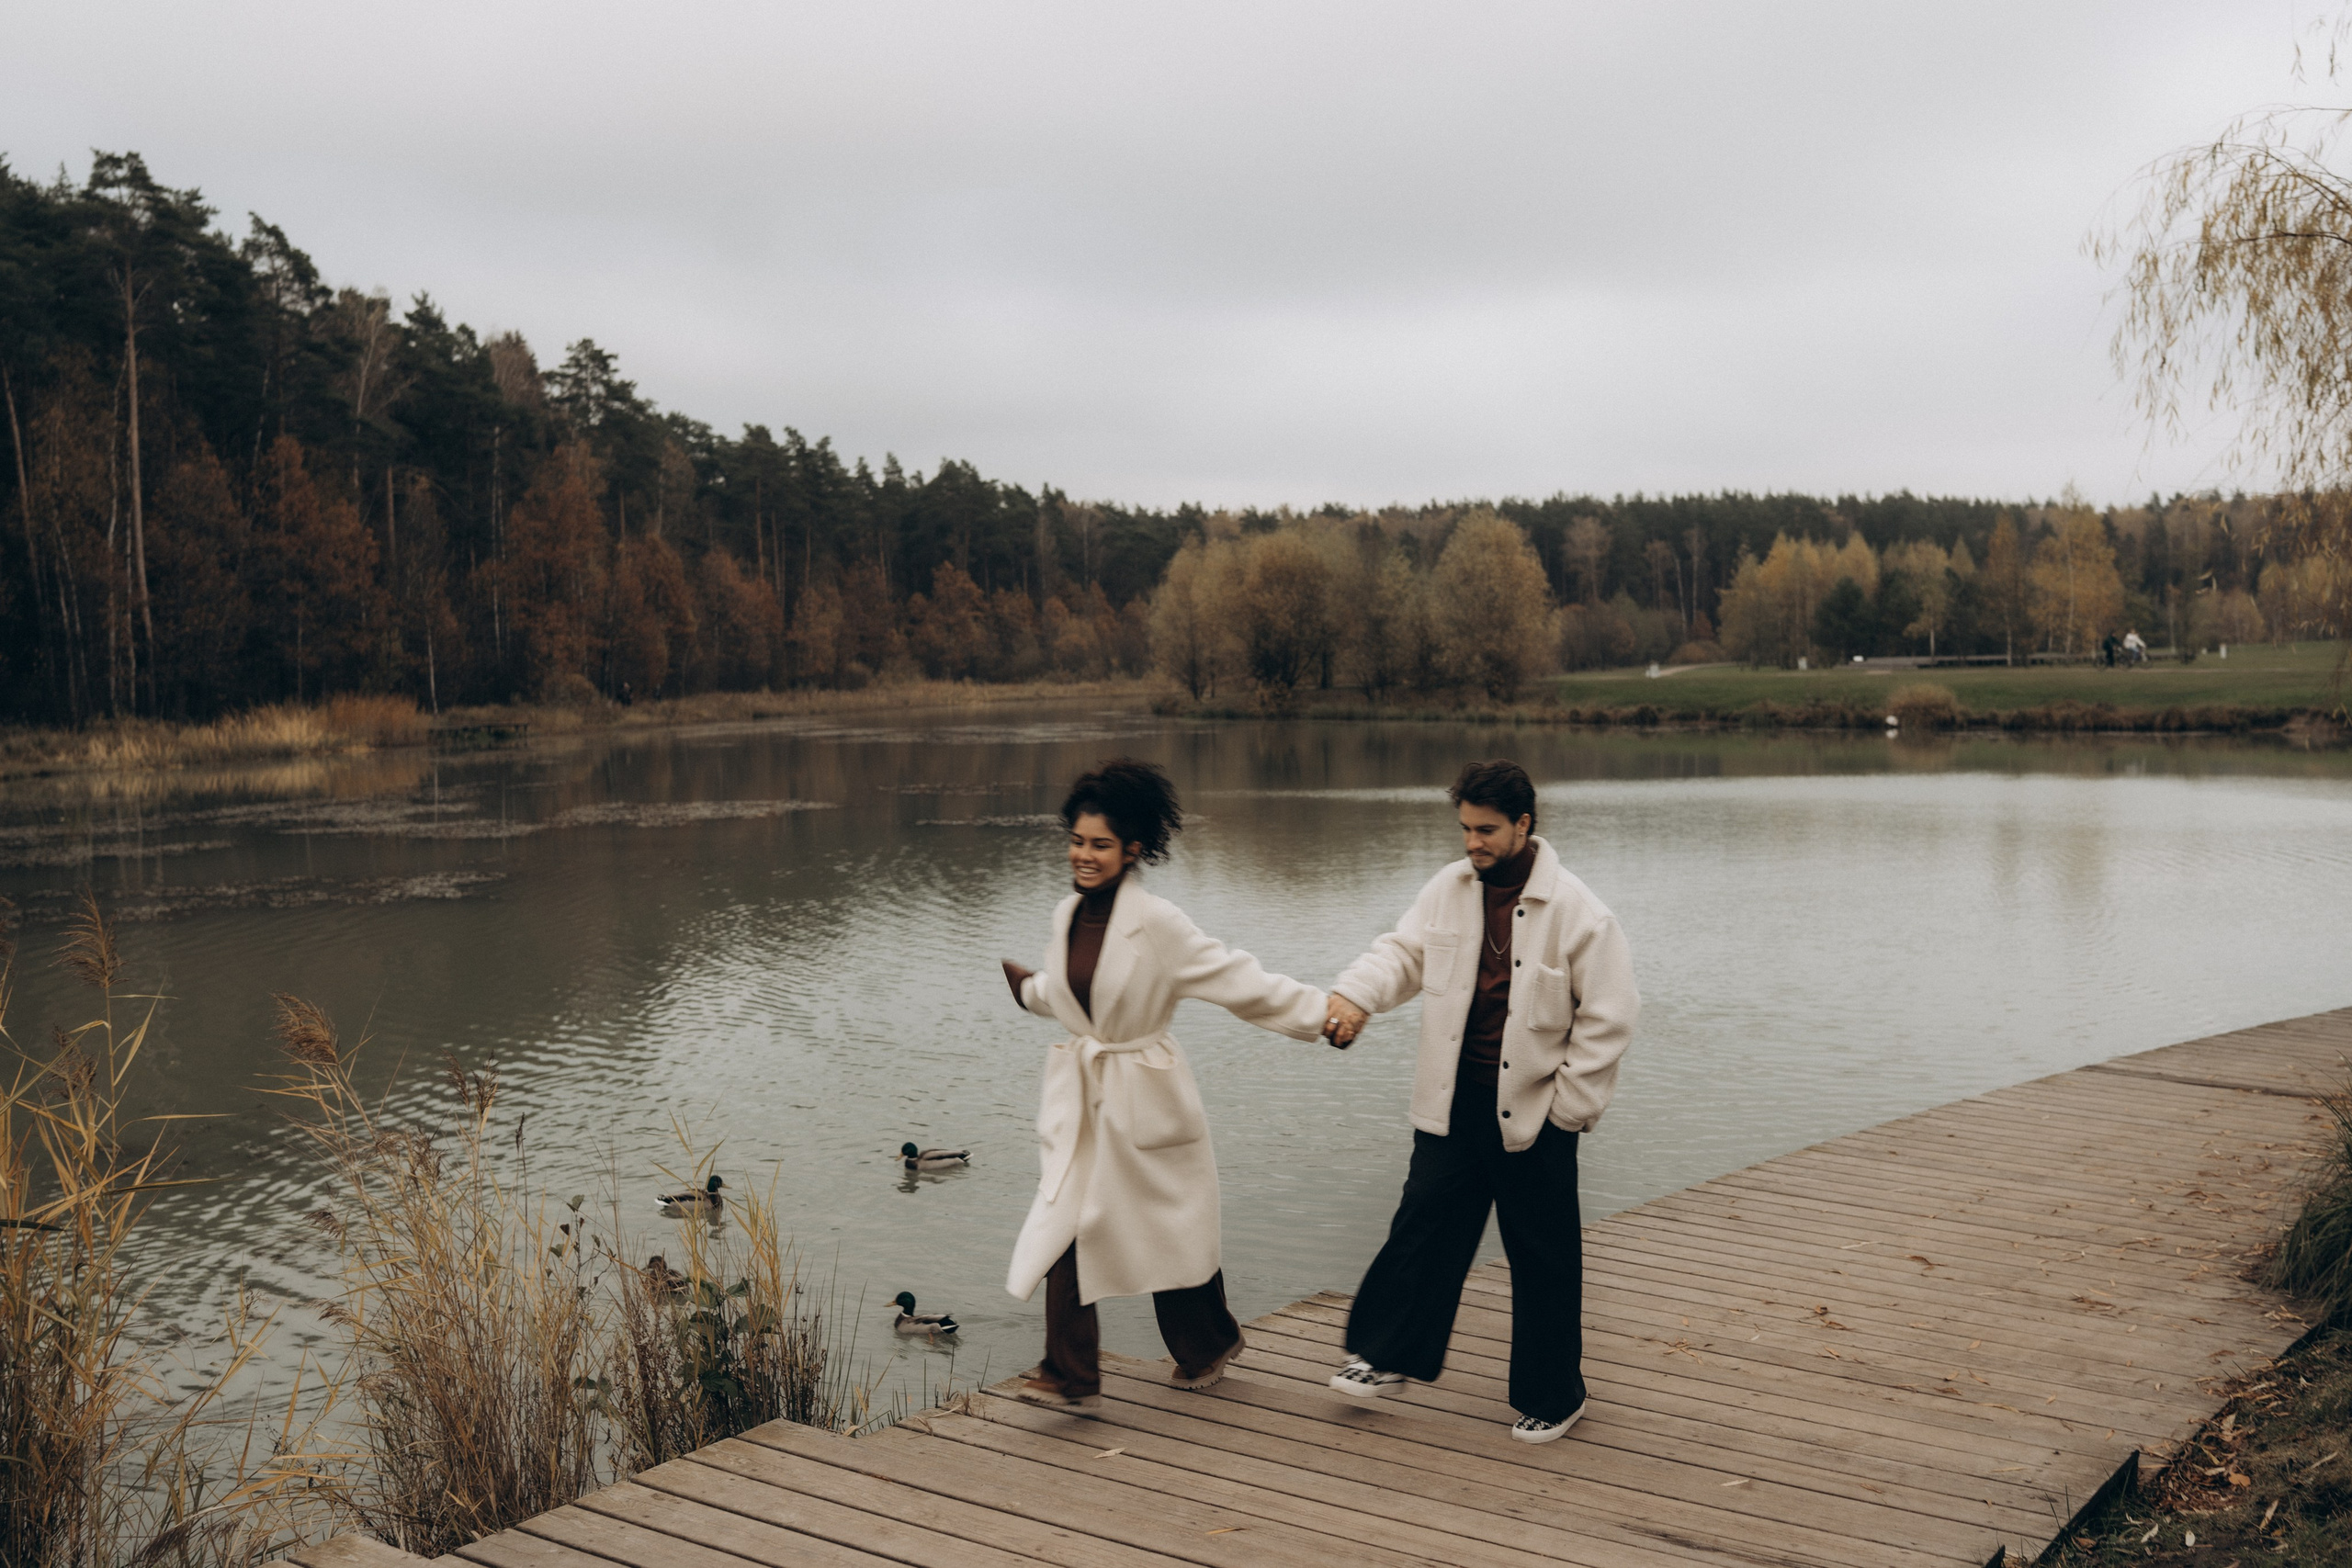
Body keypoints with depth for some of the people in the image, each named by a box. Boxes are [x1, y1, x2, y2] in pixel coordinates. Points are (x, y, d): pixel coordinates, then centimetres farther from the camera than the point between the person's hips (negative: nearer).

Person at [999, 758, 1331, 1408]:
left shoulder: (1157, 923, -17)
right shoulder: (1067, 915, 2)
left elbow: (1237, 980, -17)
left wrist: (1321, 1011, -20)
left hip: (1145, 1098, -5)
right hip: (1077, 1096, 5)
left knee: (1173, 1228, 10)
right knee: (1063, 1221, -4)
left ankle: (1209, 1343, 35)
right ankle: (1069, 1371, 7)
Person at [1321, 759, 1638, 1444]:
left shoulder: (1577, 912, -13)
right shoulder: (1449, 889, 2)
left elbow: (1607, 1018, -9)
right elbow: (1405, 951, 0)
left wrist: (1570, 1106, -10)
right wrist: (1355, 994, -21)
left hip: (1533, 1112, -4)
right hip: (1453, 1103, 4)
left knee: (1542, 1257, 8)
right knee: (1423, 1227, 9)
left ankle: (1552, 1396, 24)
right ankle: (1390, 1355, 25)